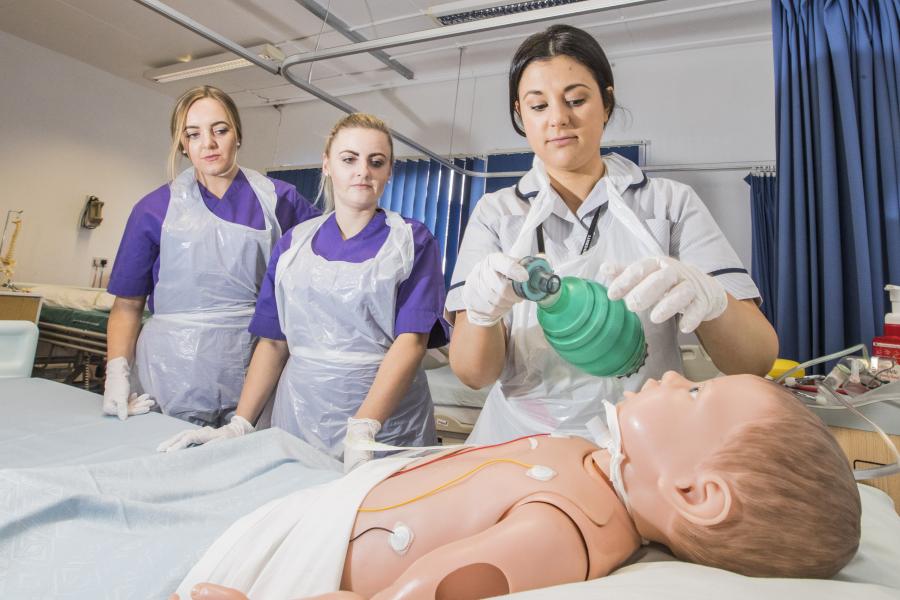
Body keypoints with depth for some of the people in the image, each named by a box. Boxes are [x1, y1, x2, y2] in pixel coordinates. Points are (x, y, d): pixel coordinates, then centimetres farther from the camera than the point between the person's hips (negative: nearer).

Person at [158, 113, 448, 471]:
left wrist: (363, 429, -24)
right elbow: (273, 342, 8)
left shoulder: (413, 240, -1)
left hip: (386, 424, -2)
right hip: (298, 418, 3)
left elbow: (412, 341, -12)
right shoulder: (293, 243, 9)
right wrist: (240, 425, -2)